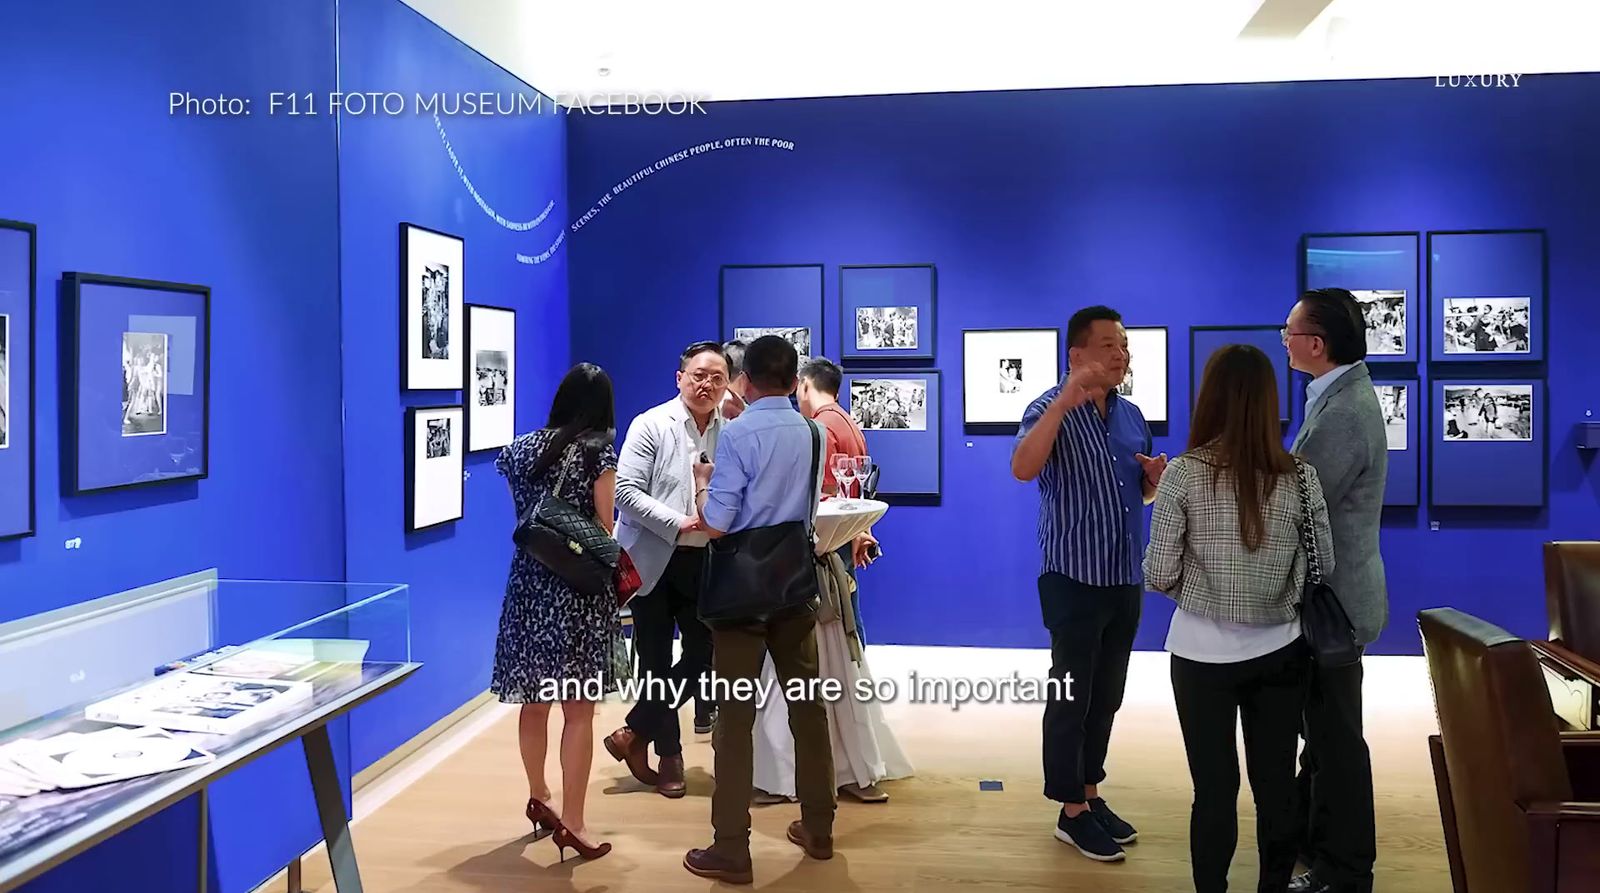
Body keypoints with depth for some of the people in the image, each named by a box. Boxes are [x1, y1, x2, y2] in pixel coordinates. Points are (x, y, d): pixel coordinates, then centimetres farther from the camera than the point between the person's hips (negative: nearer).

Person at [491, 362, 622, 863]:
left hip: (527, 584, 6)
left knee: (534, 703, 18)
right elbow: (604, 531, -7)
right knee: (578, 709, 0)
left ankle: (539, 799, 34)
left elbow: (522, 515, 15)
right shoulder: (598, 452, -8)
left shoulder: (521, 449, 7)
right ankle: (571, 822, 1)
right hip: (578, 590, -5)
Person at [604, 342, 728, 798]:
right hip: (654, 560, -3)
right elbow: (625, 490, -13)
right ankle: (669, 757, 23)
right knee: (656, 661, 6)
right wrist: (678, 523, -21)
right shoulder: (651, 425, -7)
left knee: (703, 659, 3)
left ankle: (633, 735, 20)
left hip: (706, 562, 3)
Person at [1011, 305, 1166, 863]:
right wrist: (1065, 402, -38)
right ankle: (1071, 812, 13)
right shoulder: (1051, 409, -11)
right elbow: (1022, 469, -32)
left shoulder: (1132, 415, 10)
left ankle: (1091, 794, 28)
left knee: (1107, 698, 15)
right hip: (1075, 580, -7)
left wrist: (1155, 478, -2)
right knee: (1071, 698, 2)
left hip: (1126, 579, 7)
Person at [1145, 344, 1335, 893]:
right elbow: (1324, 567, 4)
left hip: (1203, 654, -2)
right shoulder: (1299, 478, -5)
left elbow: (1159, 576, -11)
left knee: (1215, 789, 8)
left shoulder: (1184, 475, -13)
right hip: (1279, 652, 2)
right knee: (1276, 784, 14)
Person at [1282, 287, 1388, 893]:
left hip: (1332, 597, -10)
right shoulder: (1345, 395, 7)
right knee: (1323, 726, 22)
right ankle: (1312, 834, 39)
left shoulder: (1343, 414, -26)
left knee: (1335, 734, 4)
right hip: (1331, 589, 10)